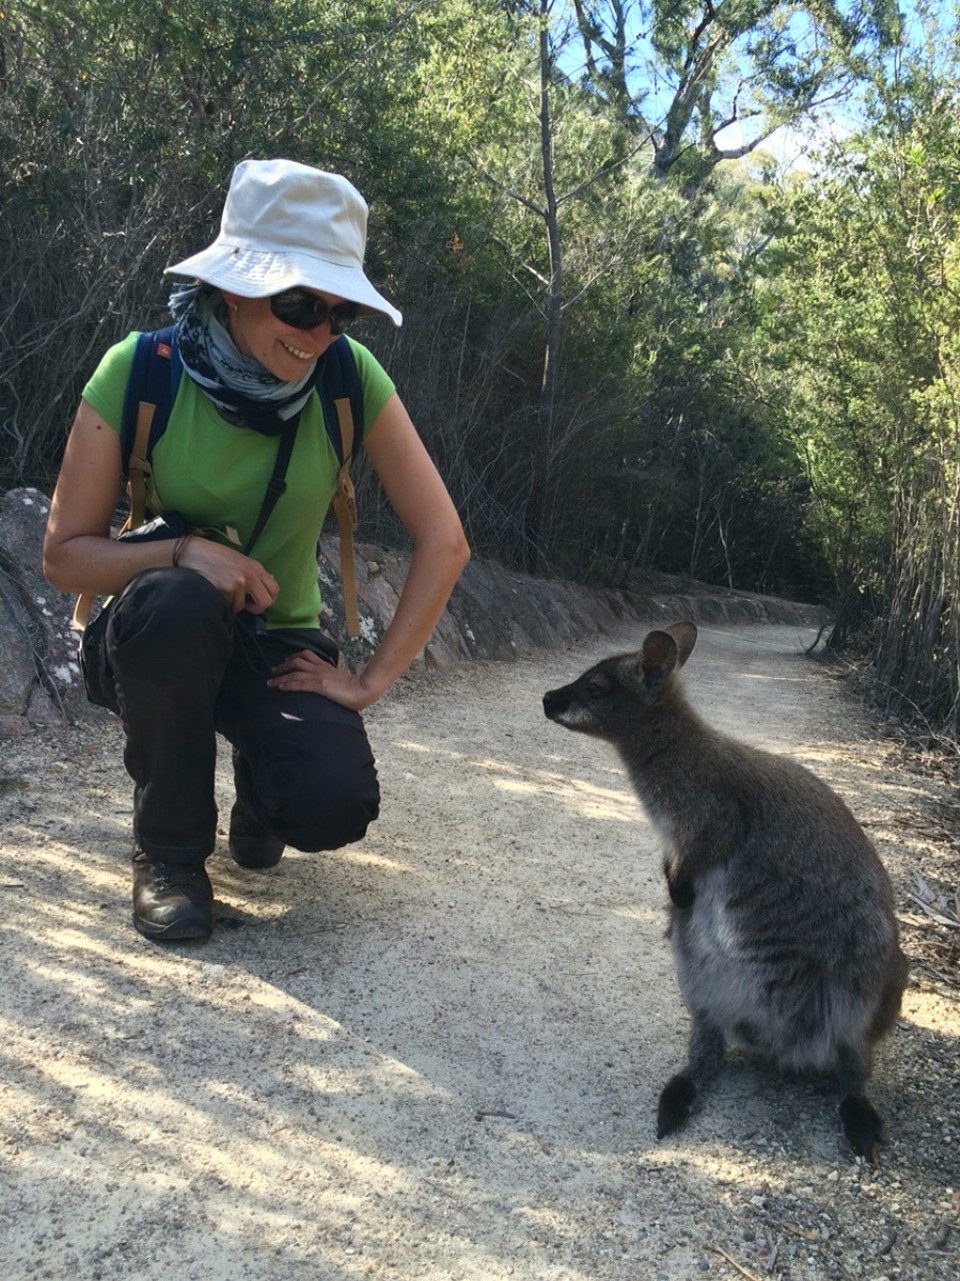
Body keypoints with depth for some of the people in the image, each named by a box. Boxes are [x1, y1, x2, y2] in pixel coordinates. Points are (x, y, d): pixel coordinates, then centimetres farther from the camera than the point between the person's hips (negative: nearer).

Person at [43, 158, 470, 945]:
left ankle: (259, 794, 13)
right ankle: (169, 848, -11)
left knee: (332, 804, -27)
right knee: (176, 600, -37)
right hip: (156, 635, 0)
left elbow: (444, 542, -13)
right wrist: (184, 552, -30)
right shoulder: (138, 371, -18)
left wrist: (371, 681, -17)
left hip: (278, 643, 1)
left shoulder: (350, 376, -16)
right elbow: (65, 555, -12)